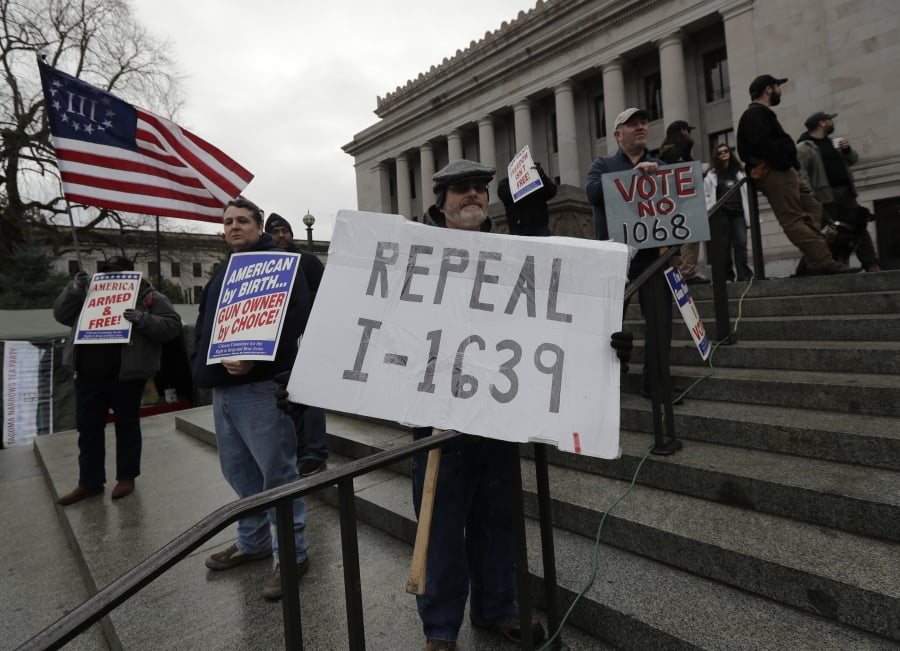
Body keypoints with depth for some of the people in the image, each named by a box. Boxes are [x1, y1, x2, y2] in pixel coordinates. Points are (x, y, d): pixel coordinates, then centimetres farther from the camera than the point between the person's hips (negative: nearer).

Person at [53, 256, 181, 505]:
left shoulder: (150, 298, -1)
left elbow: (172, 326, -10)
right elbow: (61, 314, 16)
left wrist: (144, 320, -26)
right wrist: (74, 290, 0)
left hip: (126, 375, -5)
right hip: (88, 374, 6)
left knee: (126, 425, 7)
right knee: (88, 427, 11)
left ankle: (126, 477, 21)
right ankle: (89, 482, 24)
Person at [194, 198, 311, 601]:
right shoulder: (223, 271, 21)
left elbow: (291, 324, -20)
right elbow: (205, 323, 27)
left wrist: (254, 361, -28)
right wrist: (201, 364, 13)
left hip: (260, 386, -9)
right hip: (222, 387, 9)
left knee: (276, 472, -2)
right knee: (238, 469, 18)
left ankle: (293, 553, 12)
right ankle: (253, 541, 35)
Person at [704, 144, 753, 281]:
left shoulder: (738, 172, 19)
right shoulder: (711, 175, 7)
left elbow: (745, 194, 16)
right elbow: (705, 195, 1)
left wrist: (748, 215, 9)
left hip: (738, 212, 3)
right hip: (720, 214, -3)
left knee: (741, 243, -7)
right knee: (723, 245, -1)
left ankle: (744, 274, -6)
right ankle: (727, 275, 5)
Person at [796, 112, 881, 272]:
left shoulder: (832, 142, 22)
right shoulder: (803, 148, -5)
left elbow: (853, 160, 28)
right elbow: (801, 174, -16)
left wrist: (847, 150, 6)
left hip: (846, 192, 8)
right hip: (826, 196, -7)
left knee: (859, 227, 3)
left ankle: (872, 265, 4)